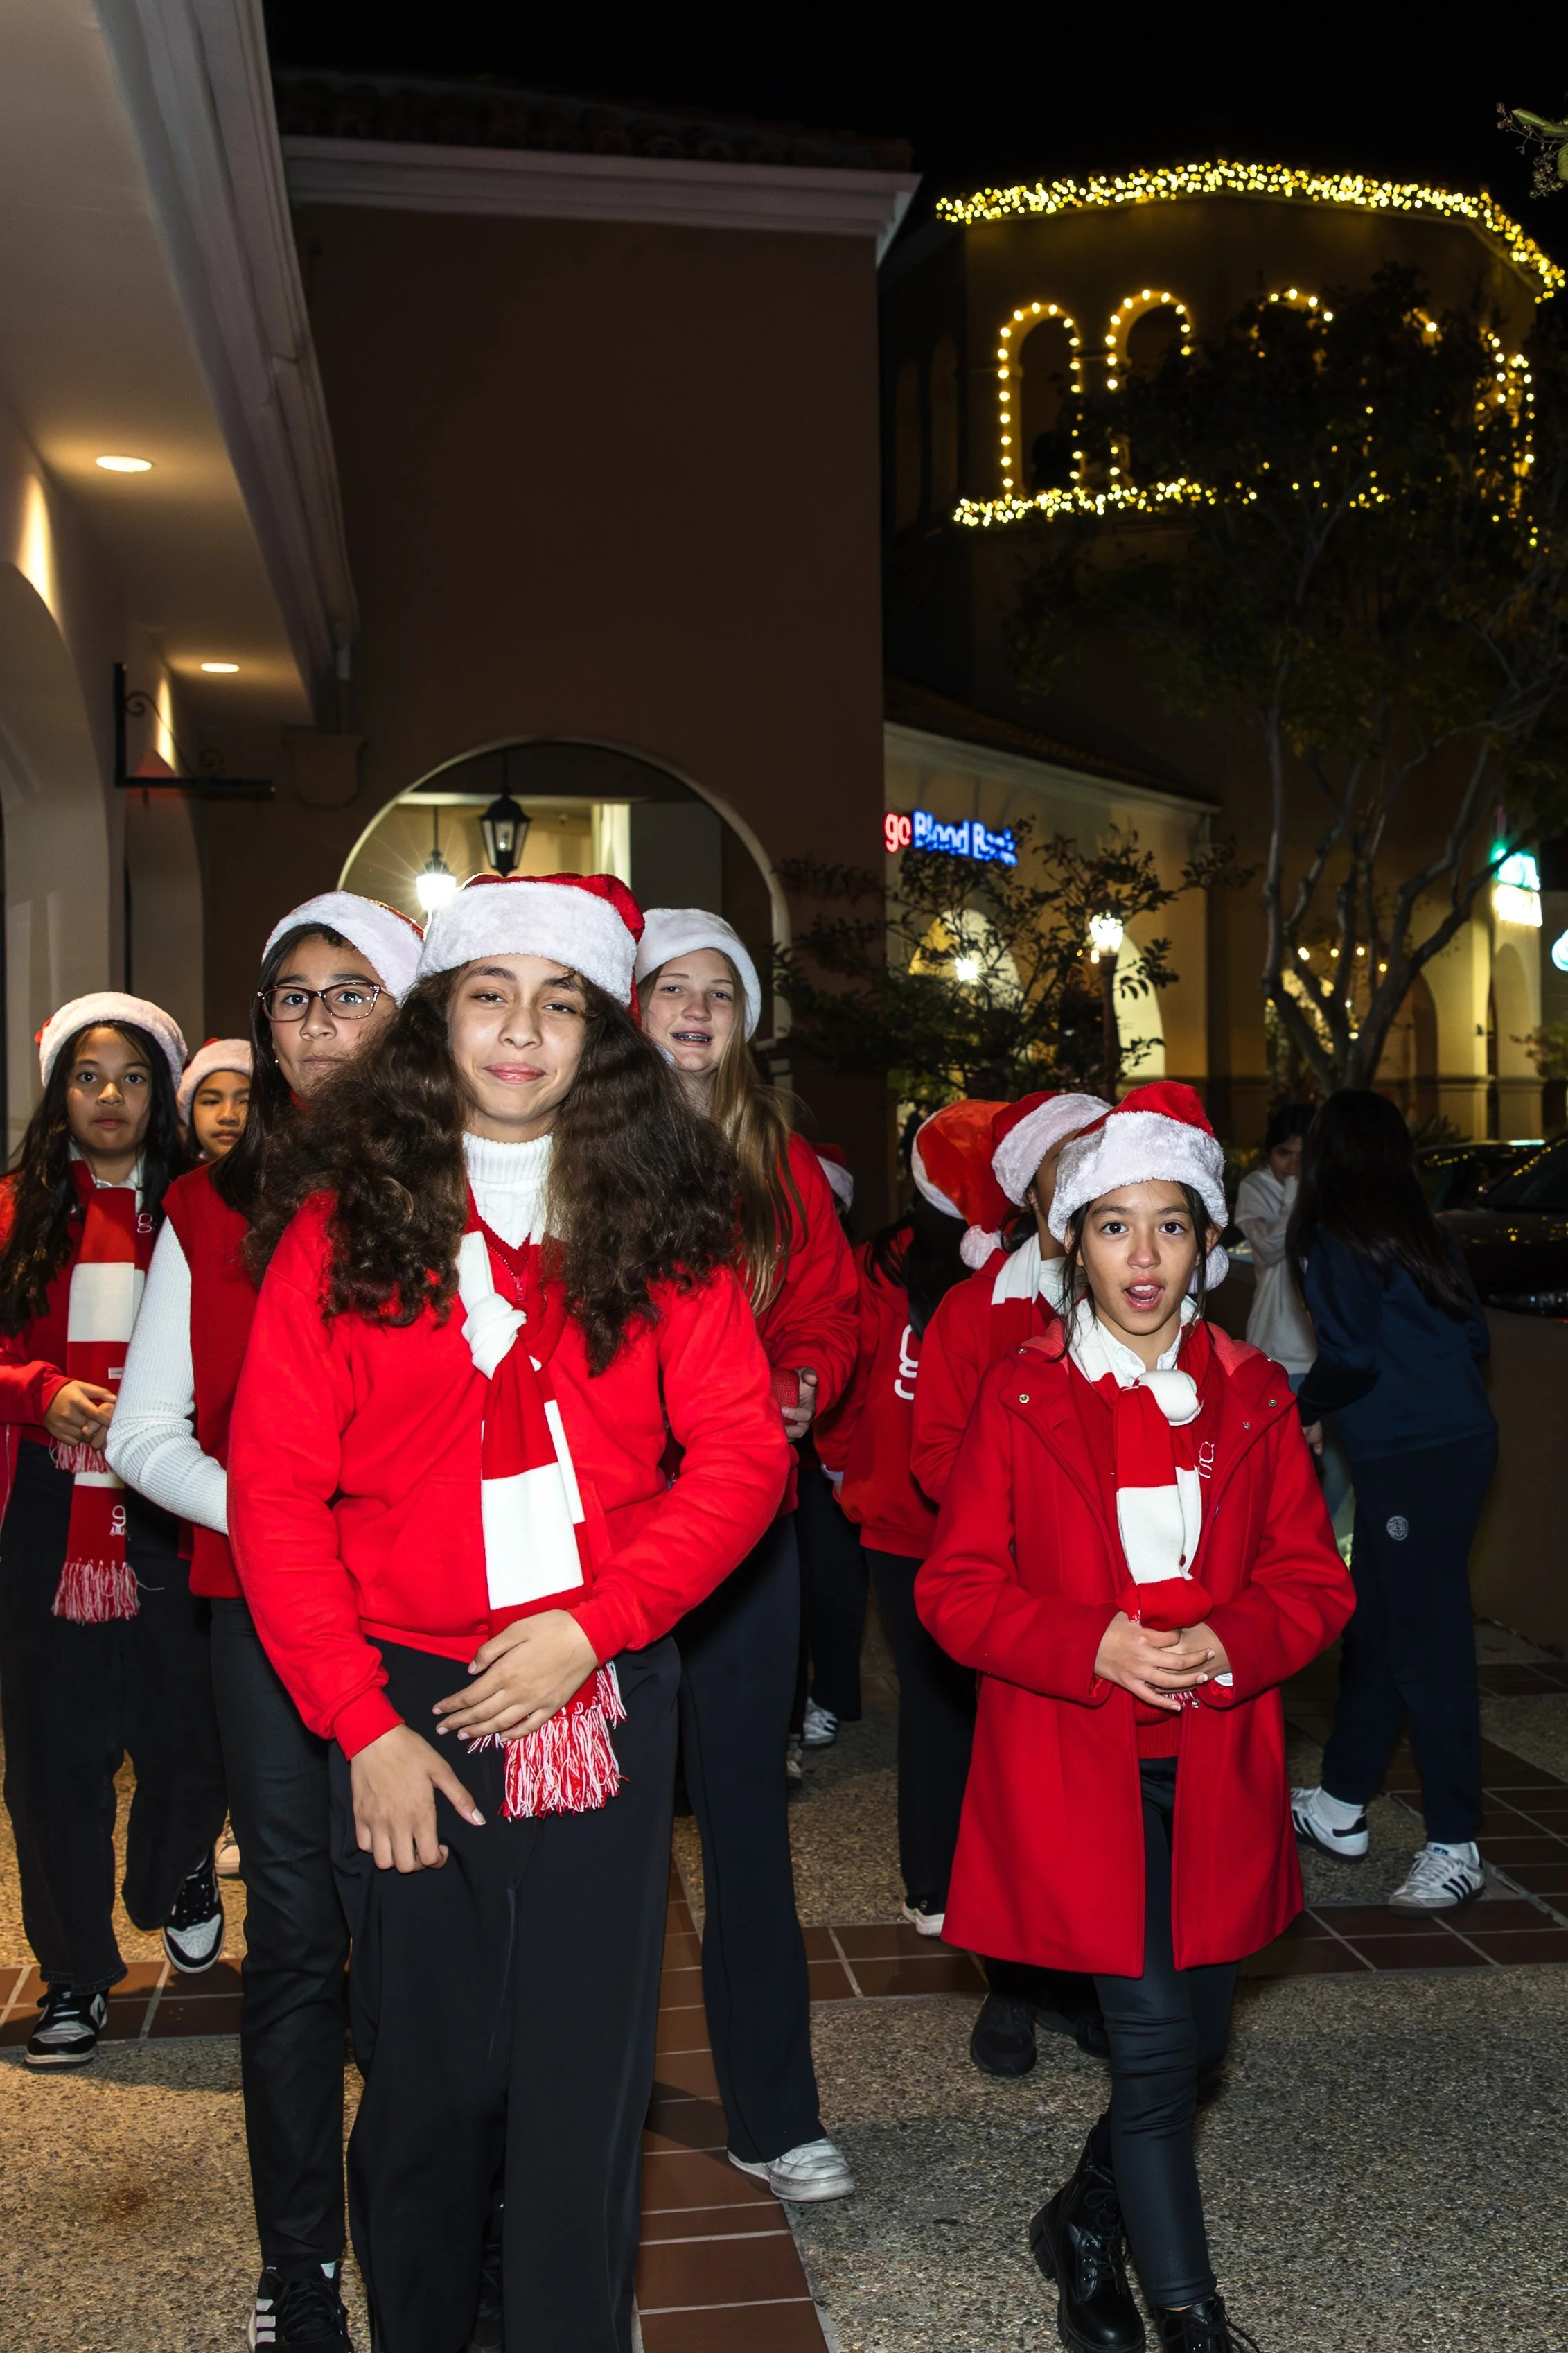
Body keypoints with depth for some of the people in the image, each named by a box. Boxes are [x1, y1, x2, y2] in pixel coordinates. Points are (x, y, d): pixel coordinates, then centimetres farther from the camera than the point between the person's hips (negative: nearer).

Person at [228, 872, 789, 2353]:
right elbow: (274, 1484, -3)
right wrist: (360, 1721, -8)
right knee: (432, 2068, 13)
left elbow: (741, 1449, -3)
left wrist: (592, 1622, -13)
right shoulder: (346, 1219, -1)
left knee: (585, 2073, 8)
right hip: (409, 1706, 0)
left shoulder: (659, 1219, 3)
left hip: (603, 1702, 1)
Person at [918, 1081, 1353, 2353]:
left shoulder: (1253, 1394, 5)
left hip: (1217, 1763, 4)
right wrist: (1094, 1647, -19)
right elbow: (957, 1587, -4)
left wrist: (1231, 1641, -15)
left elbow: (1314, 1577, 5)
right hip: (1076, 1766, -3)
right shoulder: (1021, 1397, -3)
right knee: (1152, 2038, -4)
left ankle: (1086, 2221, 39)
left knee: (1197, 2034, 13)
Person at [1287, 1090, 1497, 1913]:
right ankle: (1341, 1805, 29)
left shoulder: (1333, 1241, -9)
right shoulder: (1419, 1230, 12)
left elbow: (1351, 1357, -16)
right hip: (1460, 1438, 8)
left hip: (1410, 1464, -8)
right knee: (1373, 1624, 17)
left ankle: (1455, 1847, 6)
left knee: (1425, 1644, -2)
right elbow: (1474, 1336, 13)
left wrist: (1305, 1408, 3)